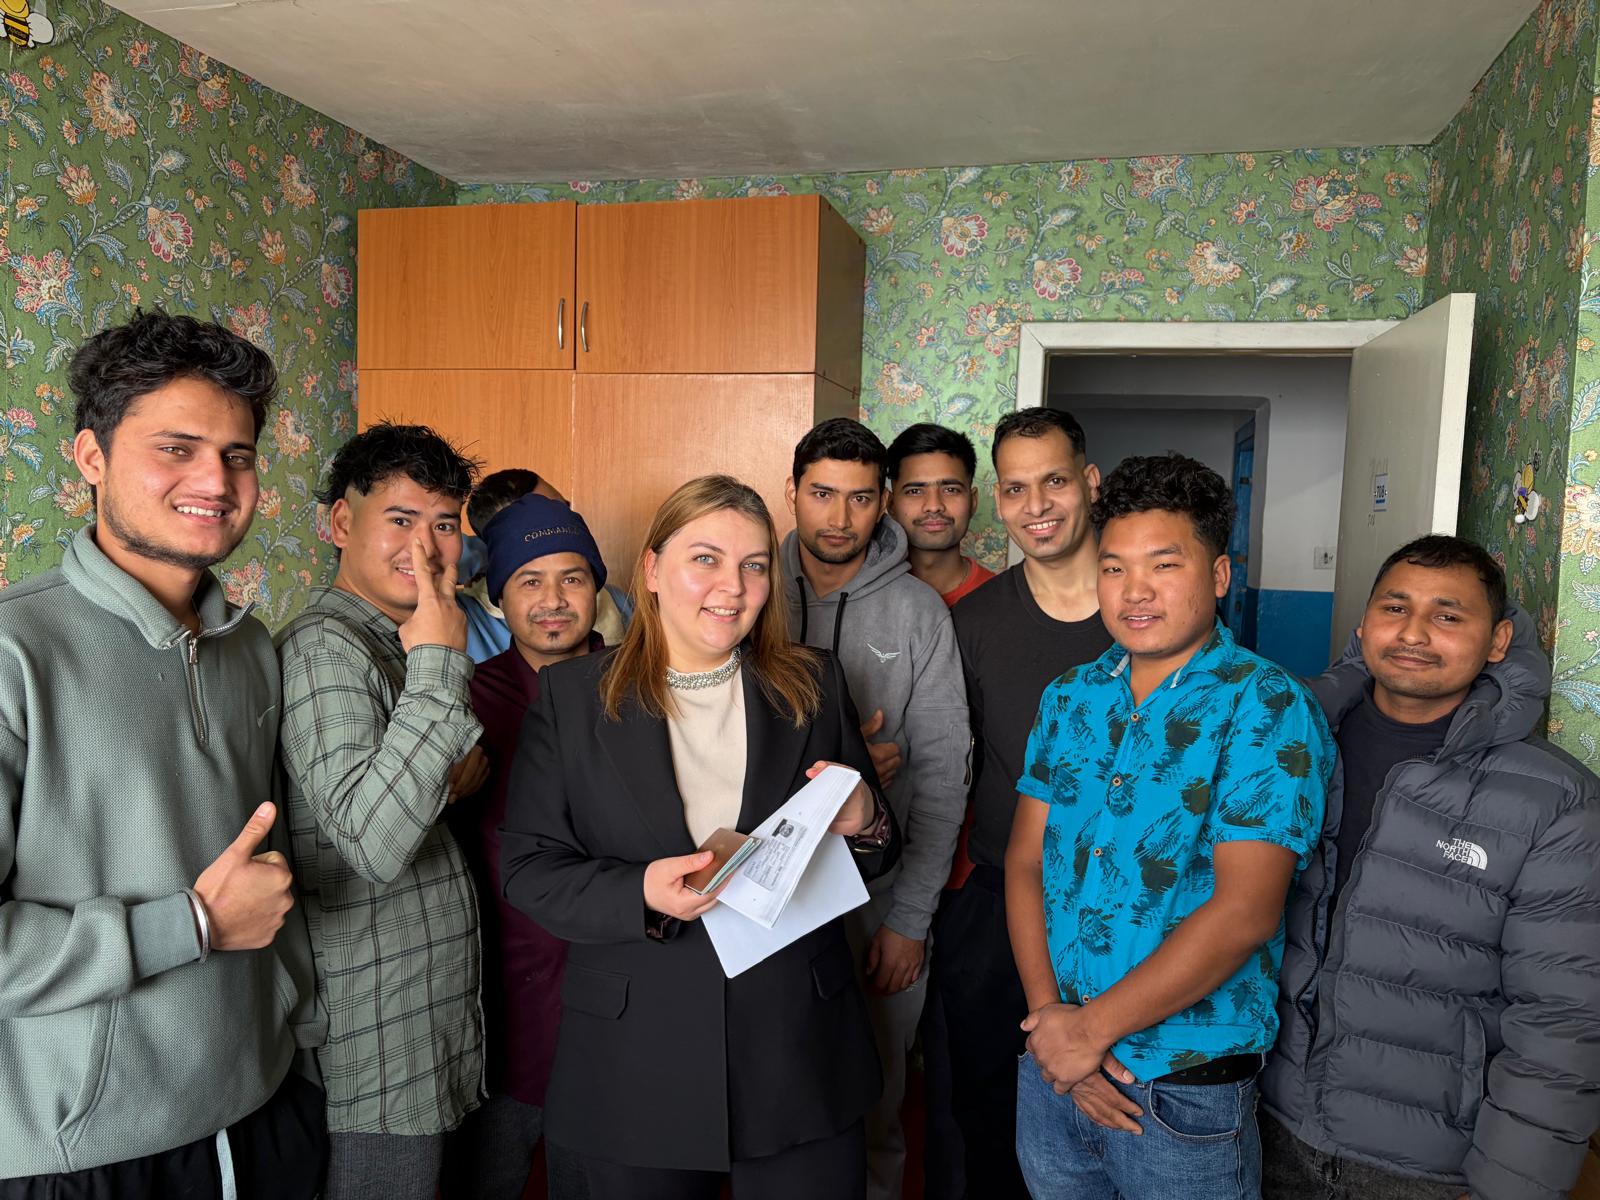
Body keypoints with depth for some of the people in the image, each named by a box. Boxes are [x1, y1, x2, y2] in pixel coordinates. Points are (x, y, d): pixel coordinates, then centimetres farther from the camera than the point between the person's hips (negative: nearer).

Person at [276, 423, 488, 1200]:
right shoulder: (324, 645, -20)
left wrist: (468, 769, -2)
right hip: (379, 1041, -9)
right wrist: (438, 664, -31)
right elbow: (375, 842, -31)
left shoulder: (395, 641, 10)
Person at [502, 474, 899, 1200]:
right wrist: (641, 894, -22)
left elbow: (877, 856, 8)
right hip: (636, 1067, -1)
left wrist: (863, 824, -15)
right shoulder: (572, 695, -2)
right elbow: (528, 869, -5)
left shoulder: (813, 686, 3)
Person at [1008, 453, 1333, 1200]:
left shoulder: (1268, 710, -13)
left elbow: (1244, 913, -20)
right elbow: (1025, 863, 2)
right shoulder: (1068, 699, 4)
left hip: (1187, 1089, -4)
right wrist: (1049, 1015, -10)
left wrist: (1094, 1026, -15)